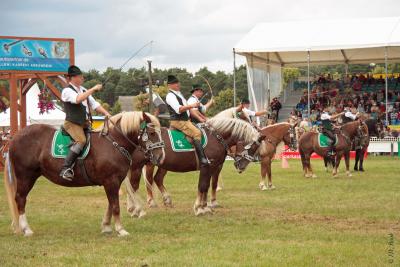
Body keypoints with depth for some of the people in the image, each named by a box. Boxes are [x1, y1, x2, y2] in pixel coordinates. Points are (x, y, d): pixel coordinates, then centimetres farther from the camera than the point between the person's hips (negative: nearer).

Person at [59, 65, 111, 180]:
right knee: (81, 140, -30)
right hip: (72, 123, -9)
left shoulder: (83, 90, 17)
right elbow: (78, 99, -28)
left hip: (85, 123, 9)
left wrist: (106, 113, 4)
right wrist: (93, 89, -24)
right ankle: (65, 169, -32)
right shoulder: (67, 91, -9)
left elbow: (94, 104, 18)